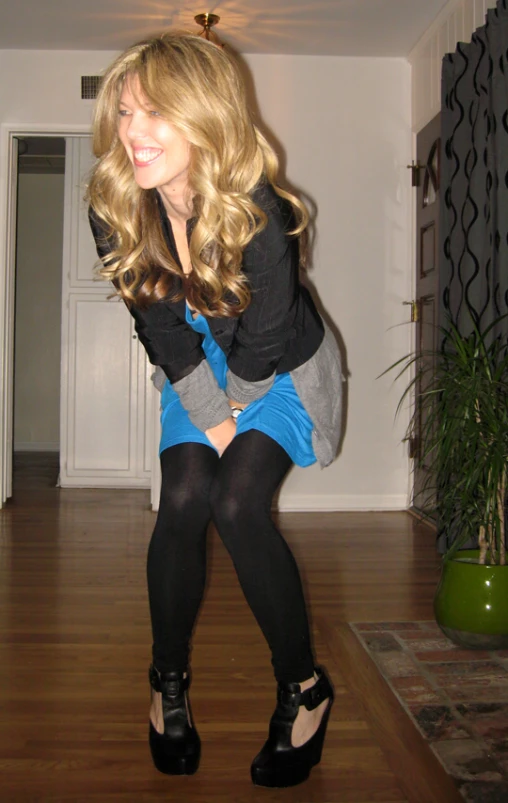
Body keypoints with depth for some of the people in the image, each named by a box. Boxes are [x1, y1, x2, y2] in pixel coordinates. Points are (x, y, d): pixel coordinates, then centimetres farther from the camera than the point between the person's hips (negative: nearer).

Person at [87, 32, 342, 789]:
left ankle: (304, 687, -1)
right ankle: (169, 680, 9)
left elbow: (263, 344, -20)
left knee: (238, 504, -21)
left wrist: (231, 411, -5)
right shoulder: (114, 211, -19)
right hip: (198, 373, 4)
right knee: (183, 502, -15)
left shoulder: (257, 212, -32)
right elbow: (164, 333, -11)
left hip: (284, 372, -3)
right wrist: (209, 418, -11)